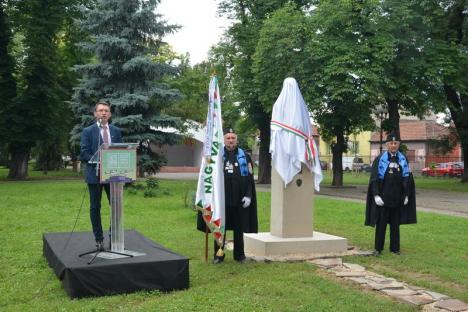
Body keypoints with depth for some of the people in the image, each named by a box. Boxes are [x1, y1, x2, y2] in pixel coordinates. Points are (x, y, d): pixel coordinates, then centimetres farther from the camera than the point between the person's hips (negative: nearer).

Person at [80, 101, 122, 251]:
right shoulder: (88, 131, 0)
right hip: (95, 174, -3)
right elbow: (83, 154, -6)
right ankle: (99, 239, 13)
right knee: (95, 207, 3)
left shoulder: (116, 131, 10)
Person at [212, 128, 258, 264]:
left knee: (239, 229, 9)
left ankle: (239, 254, 21)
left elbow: (249, 178, 4)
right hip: (221, 199, 0)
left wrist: (248, 195, -5)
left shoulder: (244, 156, 5)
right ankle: (218, 255, 16)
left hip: (239, 200, 1)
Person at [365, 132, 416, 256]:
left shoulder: (403, 160, 6)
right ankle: (378, 248, 11)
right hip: (383, 198, -3)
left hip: (397, 198, 3)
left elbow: (408, 179, 10)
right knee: (381, 223, 3)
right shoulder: (380, 160, -3)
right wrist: (376, 195, -12)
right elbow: (374, 179, -5)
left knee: (395, 224, 10)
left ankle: (395, 248, 20)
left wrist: (406, 195, 5)